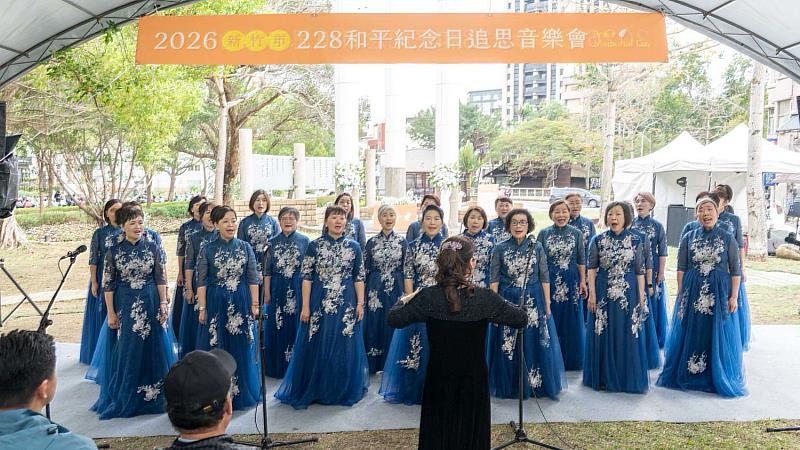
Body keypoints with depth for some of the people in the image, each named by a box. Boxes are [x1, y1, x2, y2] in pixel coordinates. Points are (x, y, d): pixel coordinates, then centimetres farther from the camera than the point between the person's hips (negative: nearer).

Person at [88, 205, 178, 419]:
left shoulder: (152, 248, 1)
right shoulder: (114, 252, -2)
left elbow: (161, 278, 2)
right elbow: (108, 285, -1)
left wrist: (163, 303, -5)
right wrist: (111, 313, -5)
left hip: (150, 305, 1)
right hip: (124, 306, -1)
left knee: (151, 350, 7)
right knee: (124, 353, 7)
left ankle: (152, 396, 20)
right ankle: (123, 399, 21)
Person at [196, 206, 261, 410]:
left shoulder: (245, 247, 2)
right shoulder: (207, 250, -2)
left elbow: (253, 279, 3)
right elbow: (201, 282, -2)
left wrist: (255, 305, 0)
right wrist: (202, 308, -5)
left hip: (241, 303, 1)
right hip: (216, 303, -1)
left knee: (242, 349, 8)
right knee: (216, 349, 6)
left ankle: (243, 393, 23)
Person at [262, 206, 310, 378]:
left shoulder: (304, 241, 0)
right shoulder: (273, 242, 5)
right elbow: (267, 270, 7)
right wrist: (267, 293, 4)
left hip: (297, 288, -2)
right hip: (277, 289, 2)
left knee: (295, 327, 3)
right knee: (276, 328, 7)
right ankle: (276, 366, 20)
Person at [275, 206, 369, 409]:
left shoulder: (354, 246, 4)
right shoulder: (314, 245, -1)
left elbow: (359, 278, 5)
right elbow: (306, 277, -3)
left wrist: (360, 304, 0)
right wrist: (305, 306, -7)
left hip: (346, 305, 1)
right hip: (319, 304, -1)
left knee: (344, 349, 8)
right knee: (315, 348, 6)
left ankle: (343, 391, 24)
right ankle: (311, 390, 22)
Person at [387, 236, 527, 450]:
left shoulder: (428, 297, -15)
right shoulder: (486, 298, -15)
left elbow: (394, 319, -7)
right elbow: (522, 319, -3)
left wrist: (403, 300, 13)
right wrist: (502, 305, 17)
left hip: (439, 383, 1)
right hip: (474, 383, 0)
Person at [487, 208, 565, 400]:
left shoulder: (537, 247, 1)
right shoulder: (500, 249, -1)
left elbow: (544, 278, 3)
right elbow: (494, 280, 0)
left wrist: (547, 304, 1)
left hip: (534, 301, 1)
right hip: (507, 302, 0)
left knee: (535, 345, 6)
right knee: (507, 346, 6)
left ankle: (536, 385, 23)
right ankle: (510, 387, 21)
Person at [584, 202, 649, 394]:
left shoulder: (635, 240, 0)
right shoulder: (598, 240, 0)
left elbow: (640, 271, 2)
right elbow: (591, 268, 0)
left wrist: (641, 296, -1)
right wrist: (592, 294, -6)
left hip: (628, 294, 0)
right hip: (603, 294, 0)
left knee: (627, 336, 5)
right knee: (603, 336, 6)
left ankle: (628, 378, 19)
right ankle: (604, 377, 19)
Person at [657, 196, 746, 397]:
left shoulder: (728, 238, 1)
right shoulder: (688, 238, 4)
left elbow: (735, 270, 1)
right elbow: (681, 268, 4)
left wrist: (734, 296, -5)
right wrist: (681, 294, -2)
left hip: (719, 293, -1)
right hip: (692, 292, 1)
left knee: (717, 336, 4)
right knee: (689, 334, 7)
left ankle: (719, 378, 19)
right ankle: (687, 374, 20)